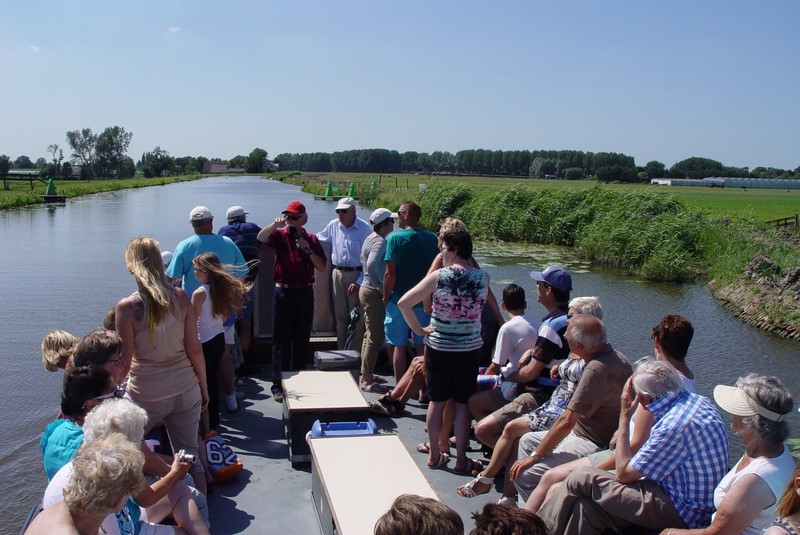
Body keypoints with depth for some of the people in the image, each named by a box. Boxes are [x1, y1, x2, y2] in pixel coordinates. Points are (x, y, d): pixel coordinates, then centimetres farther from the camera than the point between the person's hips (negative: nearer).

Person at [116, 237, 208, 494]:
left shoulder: (127, 306, -13)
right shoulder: (181, 297, -5)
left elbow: (124, 360, -9)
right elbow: (194, 349, -2)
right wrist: (204, 387, 9)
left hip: (146, 395, -3)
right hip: (185, 391, 3)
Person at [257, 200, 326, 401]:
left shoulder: (311, 240, 8)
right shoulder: (280, 236, 1)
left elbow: (322, 267, 2)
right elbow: (261, 237, -21)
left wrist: (309, 250, -11)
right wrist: (276, 224, -35)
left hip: (305, 292, 3)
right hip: (284, 292, -3)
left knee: (302, 340, 10)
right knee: (281, 341, 0)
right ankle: (278, 385, 4)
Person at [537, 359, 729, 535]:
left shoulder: (674, 425, -27)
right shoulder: (697, 400, 2)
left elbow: (623, 474, -15)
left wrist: (624, 417, -12)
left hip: (678, 512, -9)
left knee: (581, 479, -6)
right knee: (585, 510, 3)